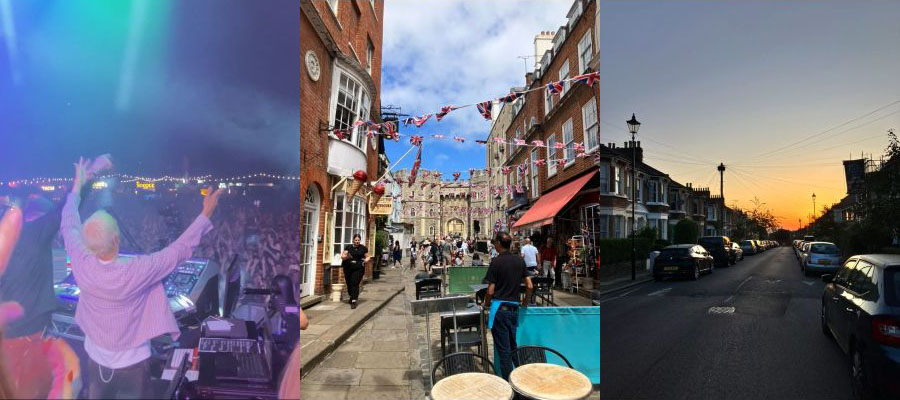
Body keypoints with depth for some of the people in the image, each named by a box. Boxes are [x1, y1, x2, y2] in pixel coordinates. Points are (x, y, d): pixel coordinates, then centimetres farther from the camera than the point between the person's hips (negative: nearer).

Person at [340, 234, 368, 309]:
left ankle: (354, 301, -9)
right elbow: (342, 256, 4)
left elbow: (367, 257, 12)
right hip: (348, 268, 2)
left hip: (358, 268, -2)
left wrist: (366, 260, -10)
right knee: (349, 283, 11)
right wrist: (346, 256, -18)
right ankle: (351, 296, 38)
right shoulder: (349, 248, 6)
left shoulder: (363, 248, 5)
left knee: (355, 283, -11)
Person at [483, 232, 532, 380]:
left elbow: (490, 291, -12)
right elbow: (530, 286, 5)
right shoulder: (520, 261, 4)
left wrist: (486, 303, 7)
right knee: (512, 346, 19)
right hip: (514, 308, 6)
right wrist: (525, 301, 22)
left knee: (503, 349, 2)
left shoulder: (496, 262, -11)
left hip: (500, 308, -5)